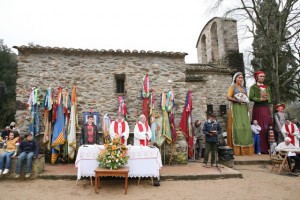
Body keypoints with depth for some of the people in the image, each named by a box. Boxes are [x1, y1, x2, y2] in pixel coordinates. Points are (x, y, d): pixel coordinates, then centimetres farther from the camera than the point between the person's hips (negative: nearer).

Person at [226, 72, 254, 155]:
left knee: (246, 126, -3)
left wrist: (246, 101, 5)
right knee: (237, 126, -11)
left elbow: (247, 98, 25)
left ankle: (245, 149, 1)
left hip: (244, 108, 5)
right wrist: (237, 100, -17)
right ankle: (237, 149, -9)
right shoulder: (232, 87, 7)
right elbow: (228, 97, -6)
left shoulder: (244, 88, 23)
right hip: (235, 108, -5)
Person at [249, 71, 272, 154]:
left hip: (266, 109, 5)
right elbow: (251, 97, -9)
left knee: (267, 127, 0)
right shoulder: (253, 87, 4)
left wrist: (266, 98, -5)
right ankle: (260, 148, -4)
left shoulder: (267, 87, 19)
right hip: (258, 109, -5)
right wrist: (260, 99, -20)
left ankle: (267, 148, 4)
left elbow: (270, 99, 16)